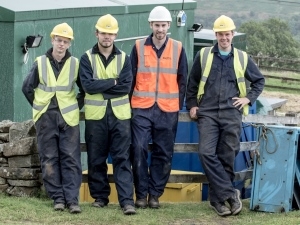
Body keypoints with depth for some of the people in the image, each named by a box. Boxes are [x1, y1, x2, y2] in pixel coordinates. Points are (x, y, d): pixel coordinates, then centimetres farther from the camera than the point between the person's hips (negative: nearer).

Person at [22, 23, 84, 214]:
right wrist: (39, 107, 8)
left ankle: (72, 199, -7)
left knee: (71, 159, -5)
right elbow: (27, 88, 11)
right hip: (46, 118, 1)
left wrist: (77, 106, 3)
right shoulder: (40, 63, 3)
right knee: (49, 159, 1)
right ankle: (58, 197, 6)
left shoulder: (75, 64, 2)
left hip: (68, 117, -1)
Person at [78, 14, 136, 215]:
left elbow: (126, 86, -7)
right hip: (95, 115, 0)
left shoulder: (124, 58, 6)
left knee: (122, 158, -5)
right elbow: (88, 85, -11)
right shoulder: (87, 58, 3)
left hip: (120, 114, 0)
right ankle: (100, 196, 19)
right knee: (96, 159, 7)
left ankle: (127, 200, -9)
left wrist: (100, 86, -10)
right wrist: (113, 82, -9)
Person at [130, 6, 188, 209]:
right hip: (142, 108, -1)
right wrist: (130, 104, 4)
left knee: (163, 153, 3)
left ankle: (155, 194, 12)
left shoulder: (178, 49, 5)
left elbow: (182, 81, 8)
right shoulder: (139, 47, 4)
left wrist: (179, 106, 4)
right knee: (139, 150, -8)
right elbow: (131, 77, 7)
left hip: (167, 110, 1)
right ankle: (141, 194, 2)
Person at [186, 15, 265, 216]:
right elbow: (192, 83, 16)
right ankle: (230, 193, -15)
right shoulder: (203, 55, 8)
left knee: (227, 158, -1)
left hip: (232, 114, 0)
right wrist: (192, 105, 9)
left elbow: (259, 81, 22)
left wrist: (249, 98, 10)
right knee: (207, 153, -17)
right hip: (208, 113, 0)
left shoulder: (242, 58, 9)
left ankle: (218, 198, 8)